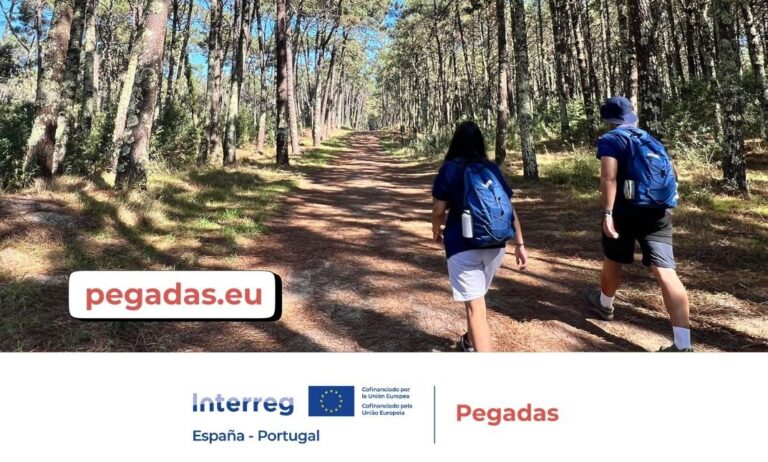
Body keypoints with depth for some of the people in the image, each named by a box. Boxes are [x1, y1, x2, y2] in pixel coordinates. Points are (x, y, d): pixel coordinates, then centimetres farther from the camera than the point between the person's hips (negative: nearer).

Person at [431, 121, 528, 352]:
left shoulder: (449, 169, -4)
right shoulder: (493, 168, 6)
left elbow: (438, 210, -3)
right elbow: (509, 207, 4)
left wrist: (436, 232, 17)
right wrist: (519, 243, 8)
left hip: (462, 246, -5)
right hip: (495, 245, 5)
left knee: (476, 307, -4)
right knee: (475, 298, 26)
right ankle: (470, 341, 45)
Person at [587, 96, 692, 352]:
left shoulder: (610, 140, -1)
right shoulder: (652, 140, 19)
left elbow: (609, 177, -17)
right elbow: (672, 174, 22)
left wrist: (607, 212, -21)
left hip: (627, 209, -4)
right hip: (660, 211, 5)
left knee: (613, 261, 20)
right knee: (666, 271, -5)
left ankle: (604, 304, 45)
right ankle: (683, 344, -11)